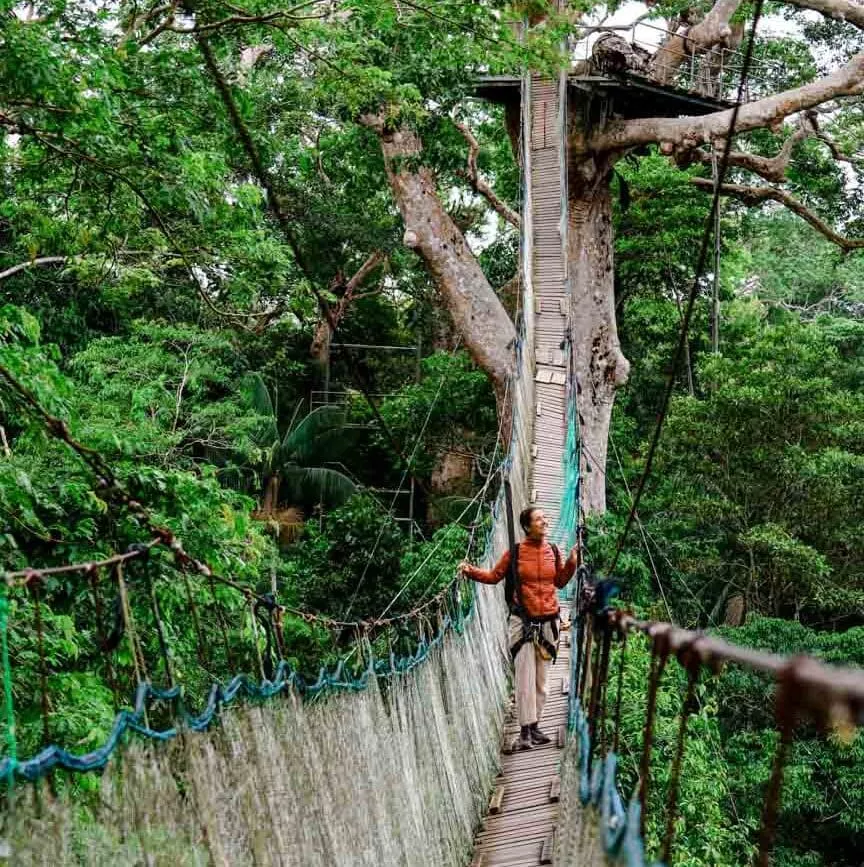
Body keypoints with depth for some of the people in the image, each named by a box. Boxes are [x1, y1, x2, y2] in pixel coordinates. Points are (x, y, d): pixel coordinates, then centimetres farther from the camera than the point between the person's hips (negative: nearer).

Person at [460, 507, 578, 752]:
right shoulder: (515, 552, -6)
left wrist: (572, 561, 1)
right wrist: (471, 571, -15)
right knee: (525, 678, -5)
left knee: (541, 679, 10)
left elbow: (560, 581, 13)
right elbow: (494, 575, -1)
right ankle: (525, 731, 1)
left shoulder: (553, 551, 4)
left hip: (548, 622, 4)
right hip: (523, 622, -4)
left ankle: (535, 726, 20)